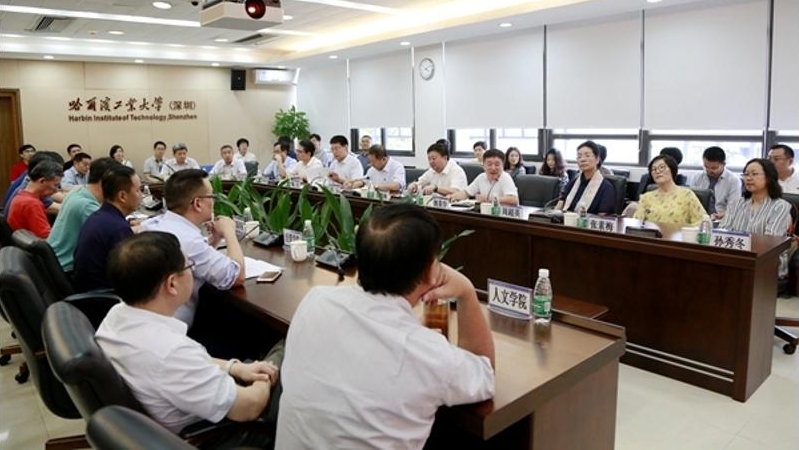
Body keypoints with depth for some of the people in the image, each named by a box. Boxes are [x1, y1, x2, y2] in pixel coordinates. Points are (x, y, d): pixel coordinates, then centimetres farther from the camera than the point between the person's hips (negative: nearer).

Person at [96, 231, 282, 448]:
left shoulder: (116, 315, -12)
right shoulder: (171, 353, -38)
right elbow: (247, 407, -25)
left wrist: (235, 367, -2)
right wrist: (264, 382, -5)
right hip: (204, 436, -7)